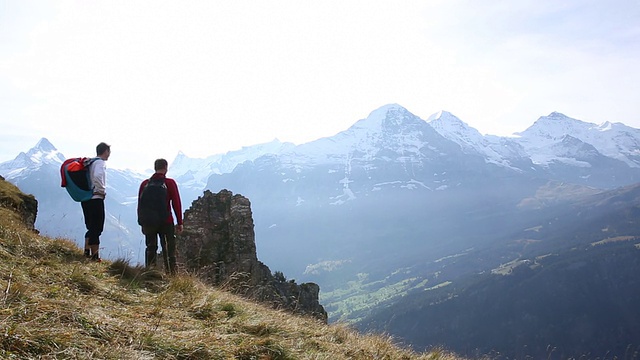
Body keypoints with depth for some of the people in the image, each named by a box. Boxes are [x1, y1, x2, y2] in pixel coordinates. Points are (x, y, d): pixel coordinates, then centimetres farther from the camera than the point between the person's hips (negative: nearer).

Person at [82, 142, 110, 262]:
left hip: (86, 199, 9)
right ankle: (95, 255, 3)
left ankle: (87, 251, 23)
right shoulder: (101, 163, -12)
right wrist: (102, 190, -17)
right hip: (96, 199, -9)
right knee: (97, 228, -1)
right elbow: (97, 177, -31)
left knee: (91, 227, 18)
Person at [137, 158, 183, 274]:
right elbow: (176, 204, -7)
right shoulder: (170, 183, -4)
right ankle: (171, 273, -2)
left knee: (151, 248, 12)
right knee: (169, 250, 1)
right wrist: (179, 222, -2)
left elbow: (140, 205, 10)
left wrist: (142, 223, 17)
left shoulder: (145, 184, 7)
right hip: (166, 221, -3)